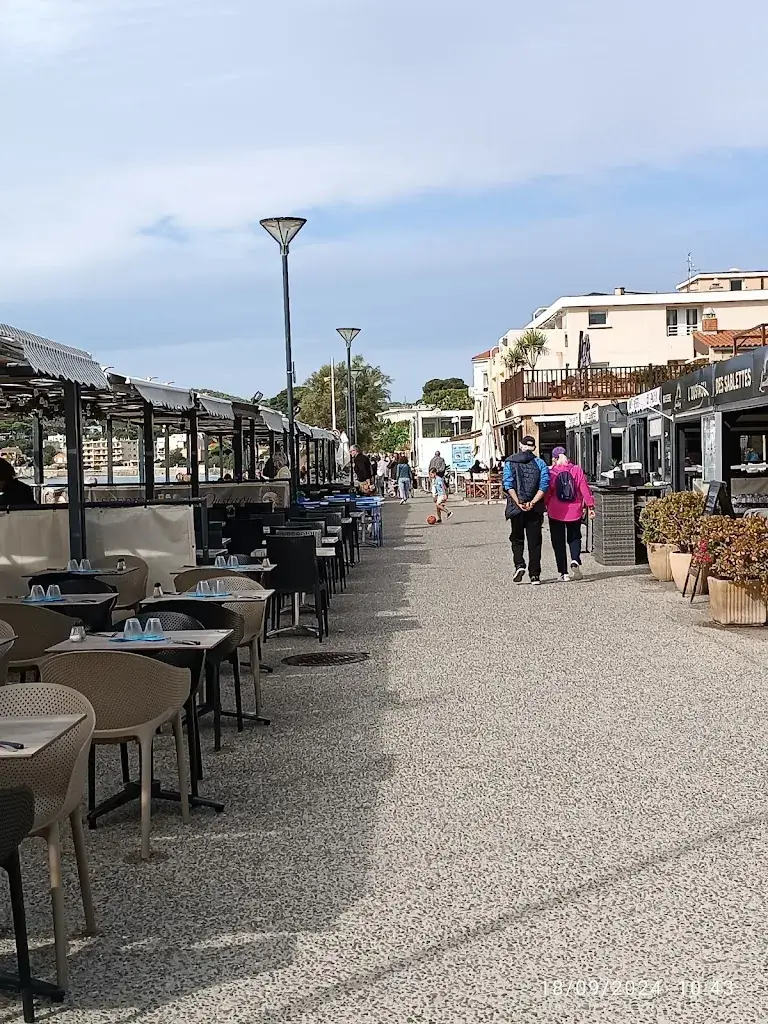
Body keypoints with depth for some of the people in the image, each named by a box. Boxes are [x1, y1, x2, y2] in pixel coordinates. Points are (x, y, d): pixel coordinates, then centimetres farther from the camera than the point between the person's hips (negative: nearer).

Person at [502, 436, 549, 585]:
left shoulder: (510, 462, 1)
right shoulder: (540, 463, 3)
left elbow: (508, 485, -9)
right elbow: (544, 486, -8)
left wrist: (519, 503, -12)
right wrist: (532, 503, -11)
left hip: (516, 507, 0)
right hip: (535, 509, 1)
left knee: (517, 539, 16)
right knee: (534, 541, 7)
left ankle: (519, 564, -5)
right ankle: (535, 575, 5)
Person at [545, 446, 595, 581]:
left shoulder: (551, 472, -6)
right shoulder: (577, 470, -1)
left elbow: (547, 493, -4)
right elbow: (585, 489, -1)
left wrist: (545, 507, 8)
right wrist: (590, 506, 4)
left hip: (556, 513, -2)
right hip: (575, 512, 2)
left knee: (558, 542, 6)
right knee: (574, 538, 18)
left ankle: (564, 573, 3)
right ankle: (575, 561, -9)